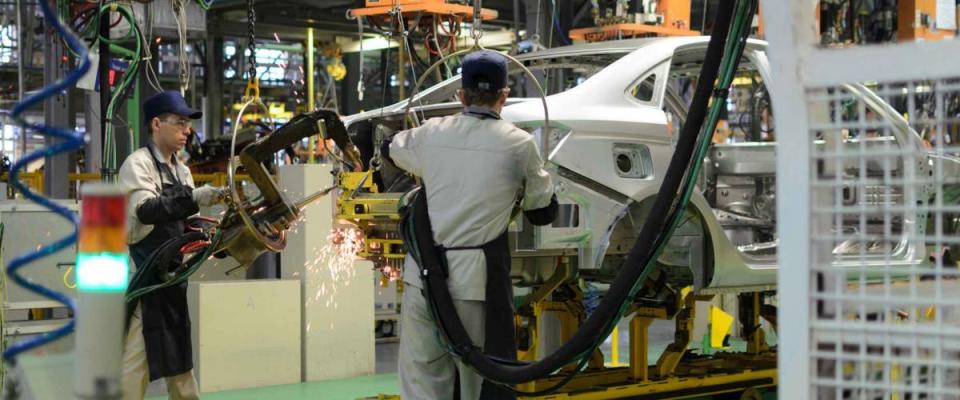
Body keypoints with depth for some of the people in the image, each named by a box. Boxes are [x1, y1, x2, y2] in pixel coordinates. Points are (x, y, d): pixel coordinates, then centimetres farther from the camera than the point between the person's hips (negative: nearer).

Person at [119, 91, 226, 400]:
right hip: (142, 276, -8)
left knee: (179, 354, 16)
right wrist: (194, 198, -36)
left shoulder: (181, 170, 13)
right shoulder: (138, 163, -11)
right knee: (136, 357, -9)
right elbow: (145, 211, -27)